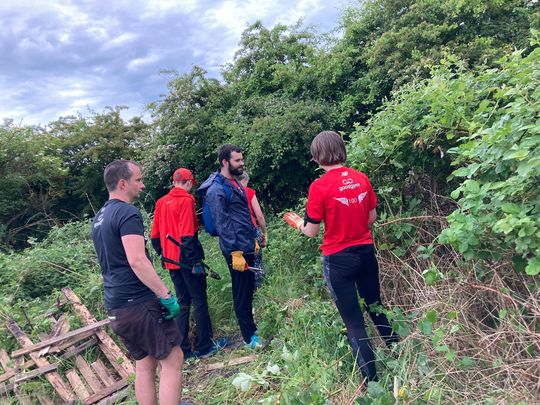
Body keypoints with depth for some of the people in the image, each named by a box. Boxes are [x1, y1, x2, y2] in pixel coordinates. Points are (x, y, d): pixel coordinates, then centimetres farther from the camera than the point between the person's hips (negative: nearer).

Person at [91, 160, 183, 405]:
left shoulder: (99, 217, 15)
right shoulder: (127, 213, -15)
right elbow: (137, 261, -25)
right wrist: (166, 295, -22)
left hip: (115, 306, 9)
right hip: (139, 302, -9)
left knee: (144, 364, 17)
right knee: (172, 361, 0)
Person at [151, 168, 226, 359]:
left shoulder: (161, 202, 10)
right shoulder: (186, 200, -11)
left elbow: (155, 236, 12)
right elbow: (187, 235, -20)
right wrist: (196, 260, -18)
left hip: (171, 262, 7)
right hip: (186, 260, -7)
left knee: (183, 303, 14)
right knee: (200, 302, 4)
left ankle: (183, 350, 18)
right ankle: (204, 346, 11)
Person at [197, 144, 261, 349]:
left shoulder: (235, 184, 14)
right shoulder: (216, 190, -15)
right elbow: (222, 224, -19)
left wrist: (253, 238, 19)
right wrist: (235, 252, -20)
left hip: (247, 247, 9)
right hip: (237, 250, -9)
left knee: (248, 291, 19)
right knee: (242, 294, 3)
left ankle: (251, 328, 34)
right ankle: (250, 338, 16)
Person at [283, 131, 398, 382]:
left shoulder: (320, 186, -16)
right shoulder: (361, 178, -1)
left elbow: (312, 231, -9)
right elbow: (372, 217, 9)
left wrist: (297, 222, 11)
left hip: (338, 259, -5)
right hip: (366, 252, 5)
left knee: (354, 322, 8)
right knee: (376, 309, 24)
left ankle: (371, 379, 17)